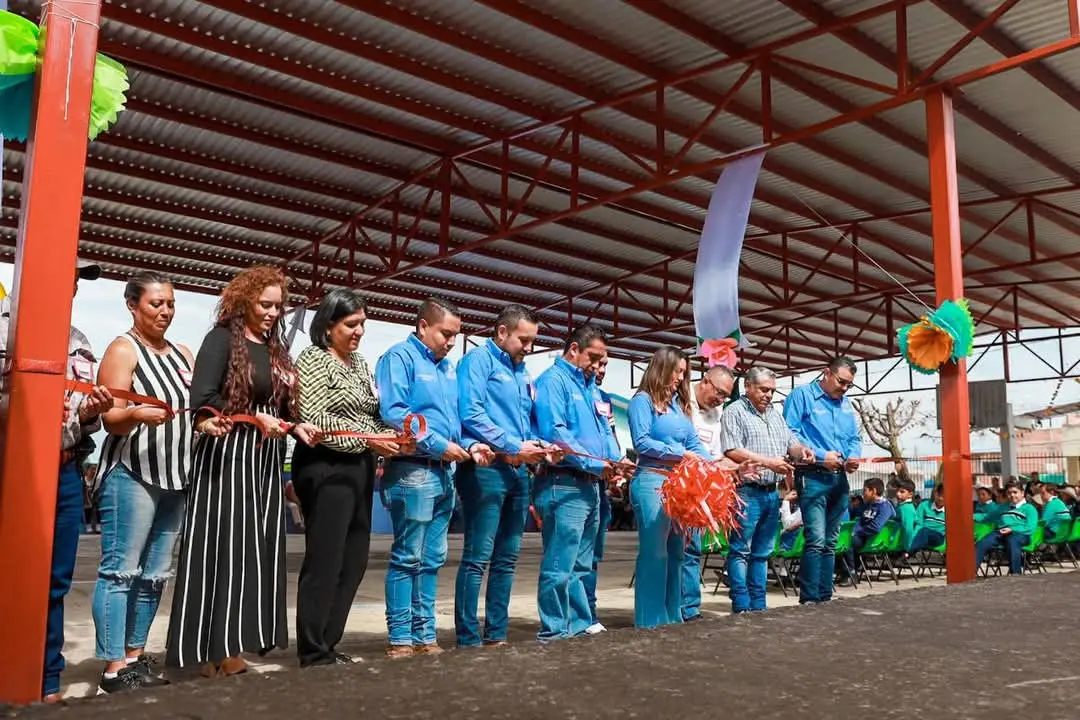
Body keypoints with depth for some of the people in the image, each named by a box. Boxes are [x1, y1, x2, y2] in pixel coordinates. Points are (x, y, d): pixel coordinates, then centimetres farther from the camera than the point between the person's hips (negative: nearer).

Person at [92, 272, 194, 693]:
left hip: (175, 478, 7)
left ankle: (135, 657, 18)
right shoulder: (123, 350, -4)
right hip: (131, 476, -7)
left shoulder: (182, 355, 17)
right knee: (120, 570, -5)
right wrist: (138, 414, -31)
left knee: (155, 574, 9)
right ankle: (114, 668, 0)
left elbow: (197, 409, 18)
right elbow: (111, 419, -11)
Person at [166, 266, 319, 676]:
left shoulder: (276, 349, 17)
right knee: (227, 546, -7)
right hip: (226, 457, -7)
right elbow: (202, 399, -13)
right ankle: (214, 649, -1)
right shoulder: (222, 339, -3)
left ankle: (234, 642, 11)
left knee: (258, 548, 4)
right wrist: (255, 419, -17)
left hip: (266, 459, 7)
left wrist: (297, 426, 0)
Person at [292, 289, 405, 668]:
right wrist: (367, 440, -18)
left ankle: (326, 645, 20)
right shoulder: (313, 359, -6)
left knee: (353, 561, 9)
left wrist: (392, 435, -1)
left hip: (360, 469, 8)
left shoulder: (360, 363, 17)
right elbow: (314, 418, -16)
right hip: (326, 469, -8)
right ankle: (314, 652, 8)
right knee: (324, 562, -3)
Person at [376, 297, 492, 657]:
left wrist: (469, 446, 2)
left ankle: (424, 634, 19)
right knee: (407, 557, -4)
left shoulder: (448, 367, 18)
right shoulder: (400, 356, -6)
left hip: (443, 472, 8)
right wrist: (438, 445, -16)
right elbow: (392, 413, -18)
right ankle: (400, 638, 4)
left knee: (432, 559, 11)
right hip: (412, 470, -8)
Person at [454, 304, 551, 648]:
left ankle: (496, 635, 19)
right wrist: (514, 447, -15)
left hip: (517, 471, 9)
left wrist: (538, 446, 2)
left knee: (507, 558, 11)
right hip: (486, 467, -8)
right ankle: (468, 640, 0)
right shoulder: (478, 360, -4)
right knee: (478, 558, -6)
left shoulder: (522, 372, 20)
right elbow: (472, 414, -15)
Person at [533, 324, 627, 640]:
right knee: (560, 565, -5)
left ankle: (580, 623, 23)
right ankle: (554, 630, 3)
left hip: (589, 485, 10)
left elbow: (602, 430, 23)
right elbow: (553, 433, -20)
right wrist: (593, 464, -15)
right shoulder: (553, 380, -8)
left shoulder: (586, 386, 21)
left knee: (580, 565, 15)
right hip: (564, 484, -10)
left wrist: (614, 460, 3)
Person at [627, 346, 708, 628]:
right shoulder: (643, 400, -3)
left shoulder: (679, 403, 19)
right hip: (652, 481, -8)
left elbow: (694, 443, 13)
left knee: (676, 552, 11)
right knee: (654, 553, -6)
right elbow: (642, 442, -12)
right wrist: (680, 453, -14)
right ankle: (651, 621, 0)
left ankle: (673, 616, 20)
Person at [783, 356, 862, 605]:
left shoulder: (846, 403, 18)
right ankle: (809, 599, -8)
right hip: (812, 477, -7)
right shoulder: (802, 395, -4)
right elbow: (790, 434, -13)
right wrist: (821, 456, -17)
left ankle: (825, 596, 18)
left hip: (839, 478, 7)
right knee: (816, 540, -14)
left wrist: (854, 456, 1)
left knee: (830, 543, 11)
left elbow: (855, 438, 23)